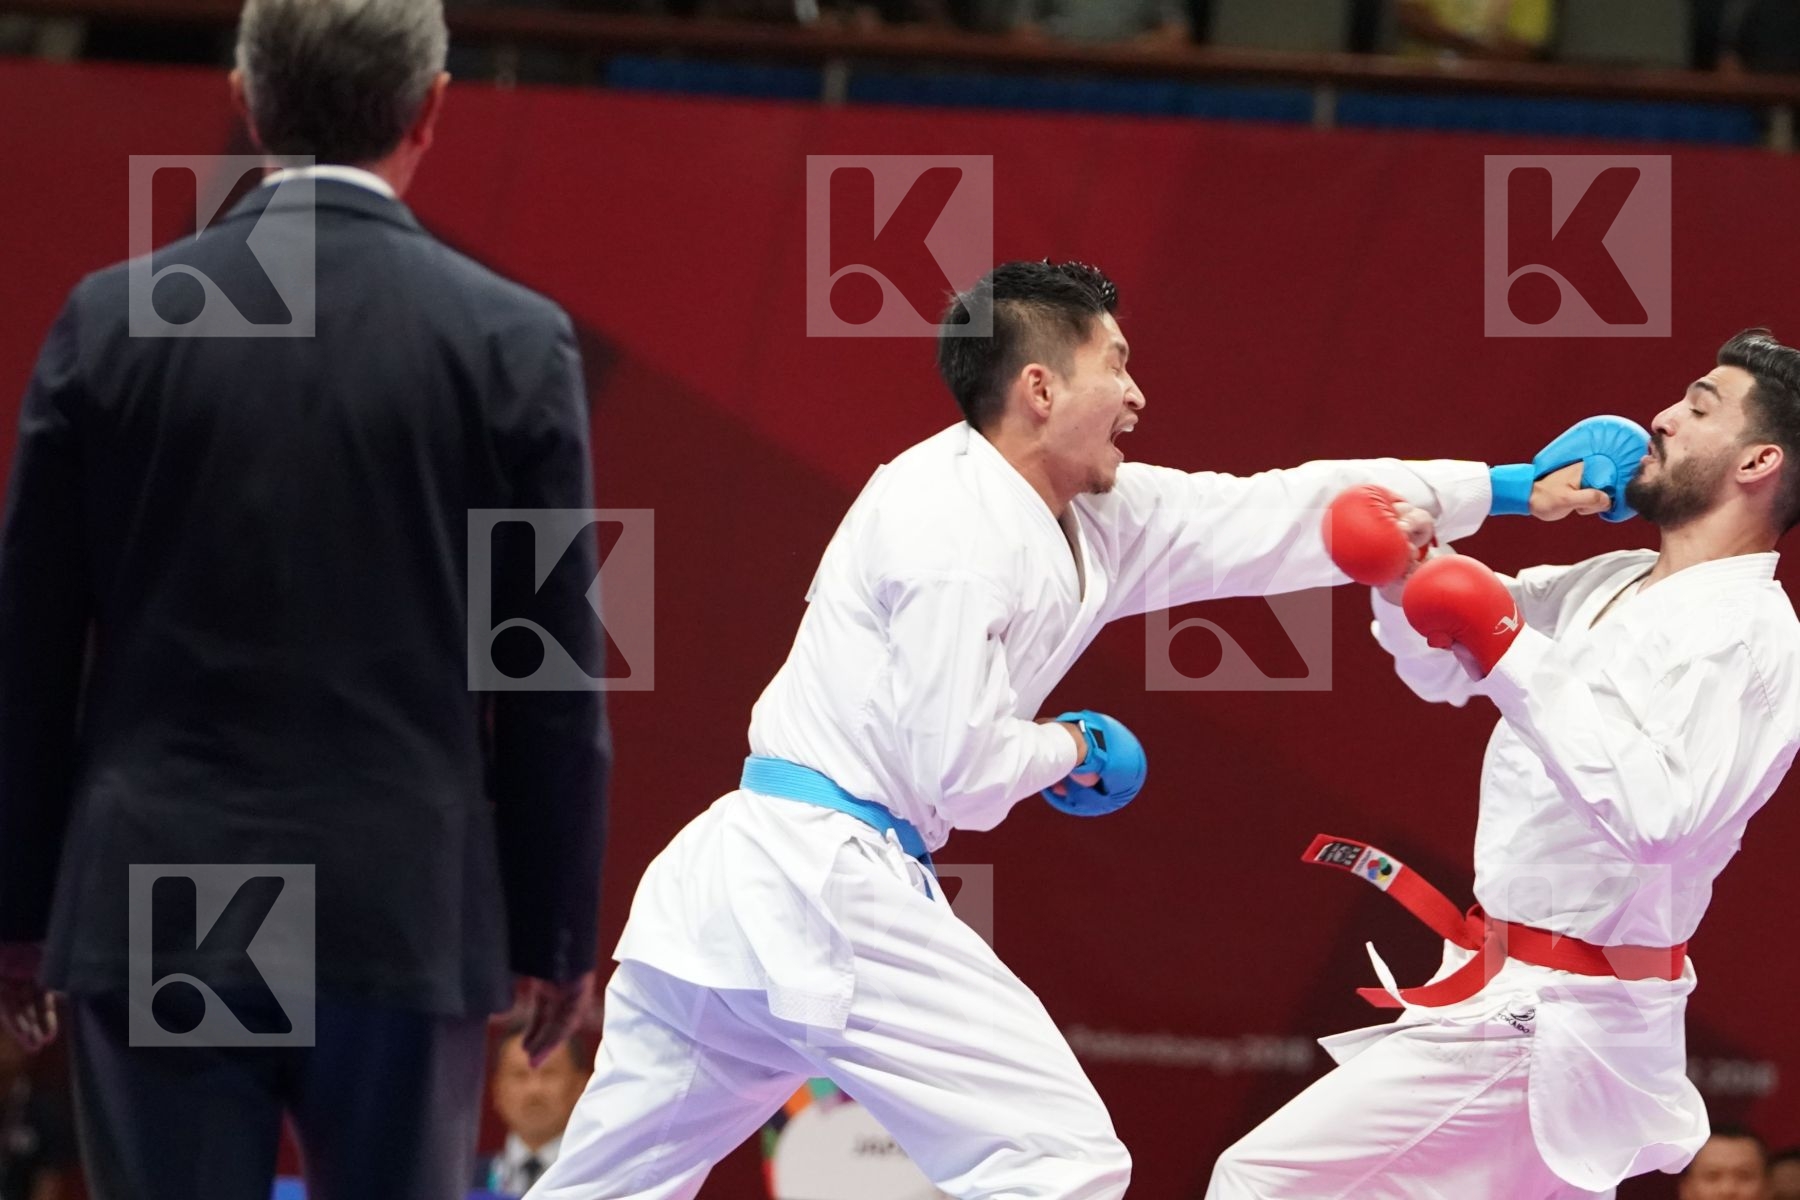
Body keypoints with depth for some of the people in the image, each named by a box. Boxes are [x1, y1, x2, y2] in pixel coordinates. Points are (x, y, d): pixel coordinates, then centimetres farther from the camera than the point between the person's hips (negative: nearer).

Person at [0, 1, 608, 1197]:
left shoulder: (111, 324, 0)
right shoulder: (514, 345, -3)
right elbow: (555, 679, -1)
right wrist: (555, 929, 8)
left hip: (155, 915, 1)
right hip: (409, 918, -1)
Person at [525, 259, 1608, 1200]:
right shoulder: (959, 524, -12)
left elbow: (1273, 517, 20)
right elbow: (960, 766, -17)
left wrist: (1507, 491, 21)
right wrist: (1070, 751, 4)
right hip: (828, 885, -10)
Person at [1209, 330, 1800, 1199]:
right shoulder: (1614, 586, 11)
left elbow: (1655, 811, -32)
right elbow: (1440, 667, 20)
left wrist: (1514, 659, -29)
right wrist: (1403, 579, -2)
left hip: (1536, 1019, -10)